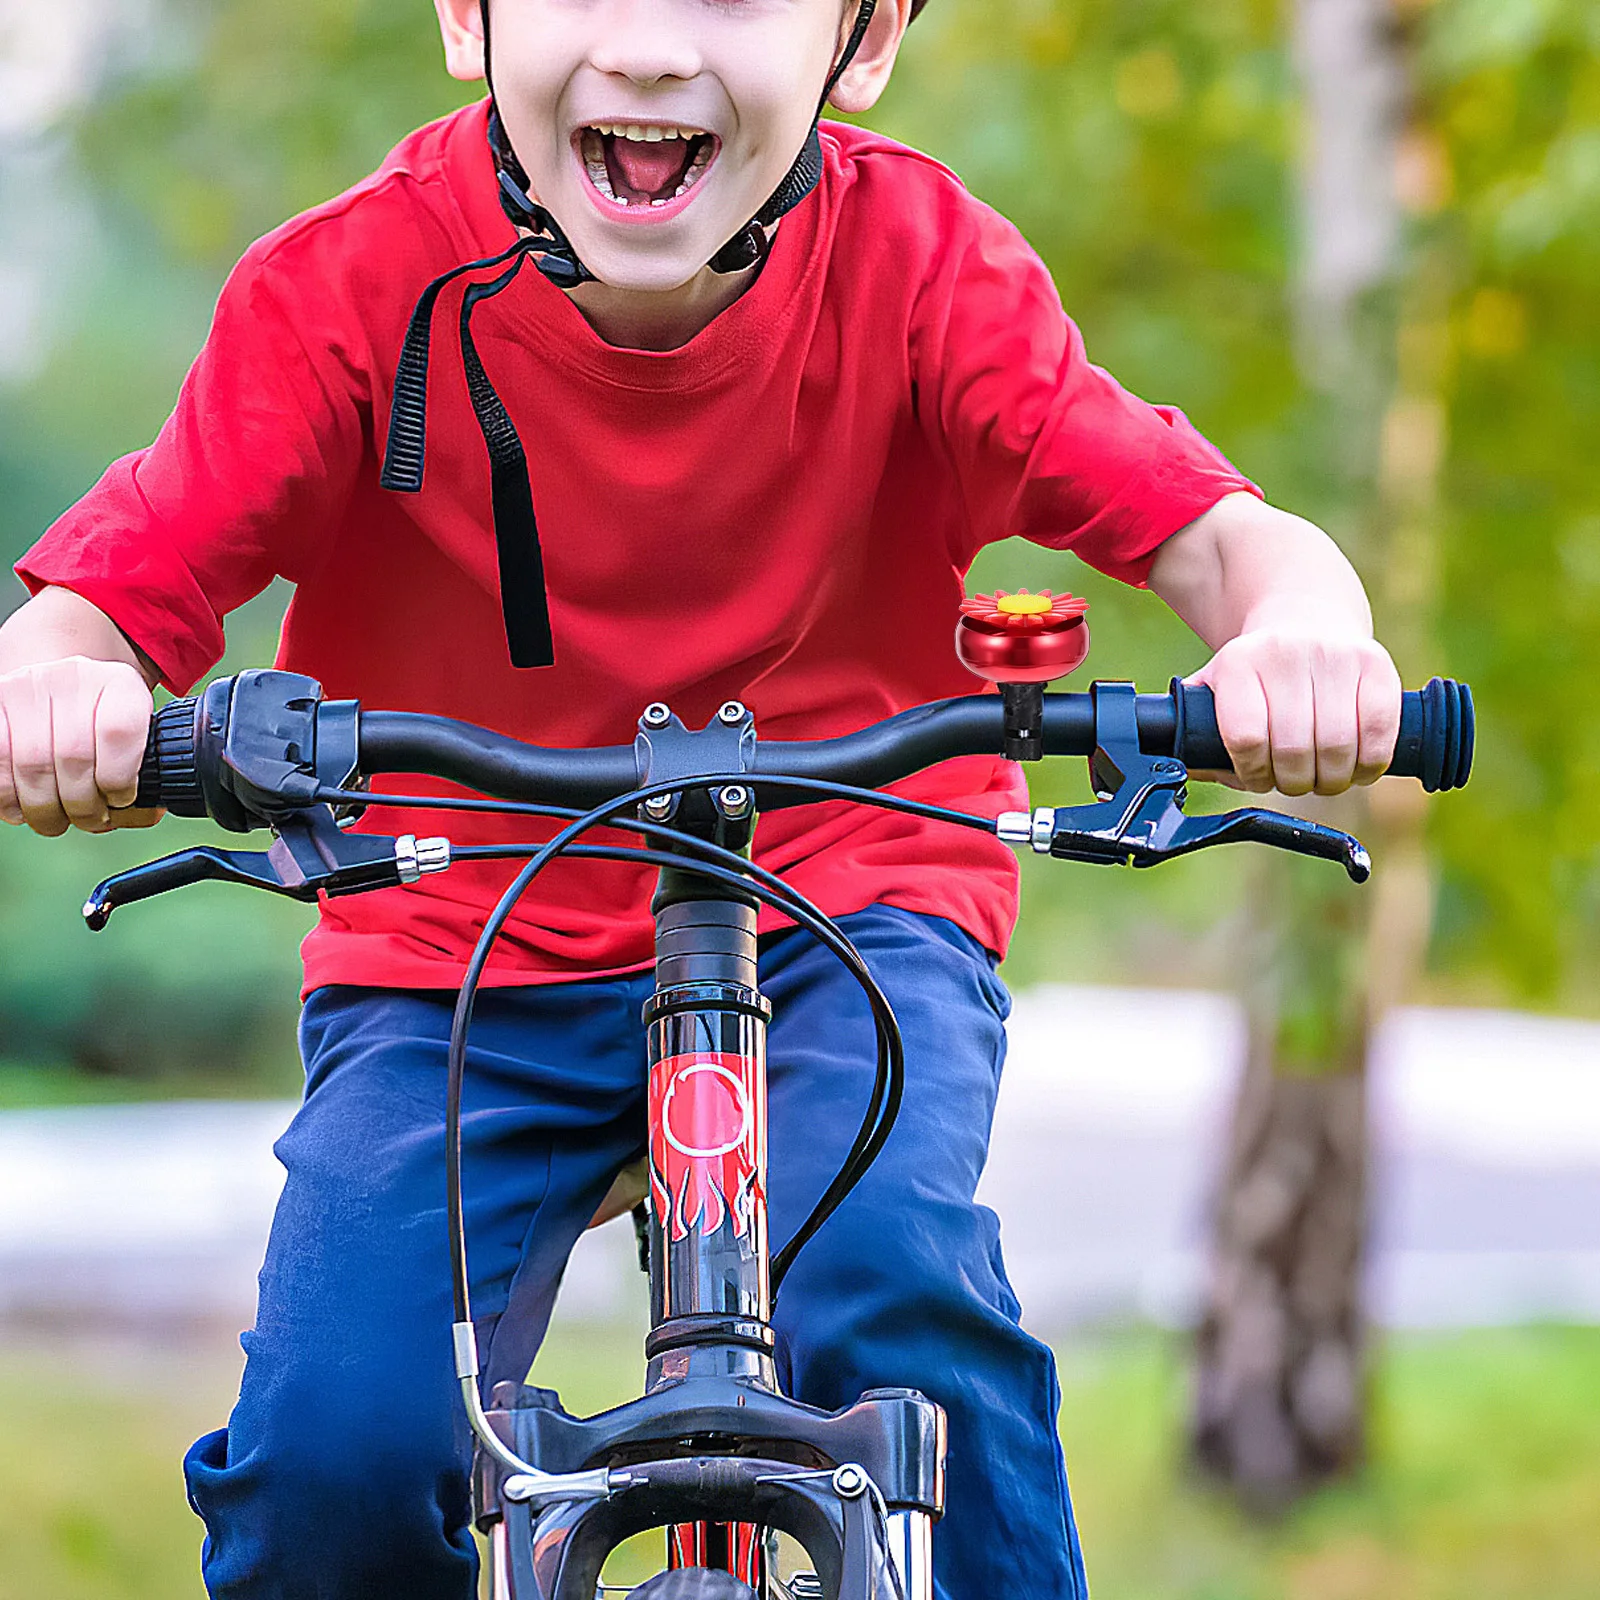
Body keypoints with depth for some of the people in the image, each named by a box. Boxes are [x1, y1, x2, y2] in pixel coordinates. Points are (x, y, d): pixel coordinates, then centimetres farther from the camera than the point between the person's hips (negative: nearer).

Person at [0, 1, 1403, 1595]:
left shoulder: (913, 260, -14)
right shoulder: (351, 286, -16)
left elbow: (1211, 535, -18)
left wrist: (1302, 625, -44)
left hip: (840, 921, 0)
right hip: (460, 947, 0)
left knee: (887, 1285, -31)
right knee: (332, 1448, -21)